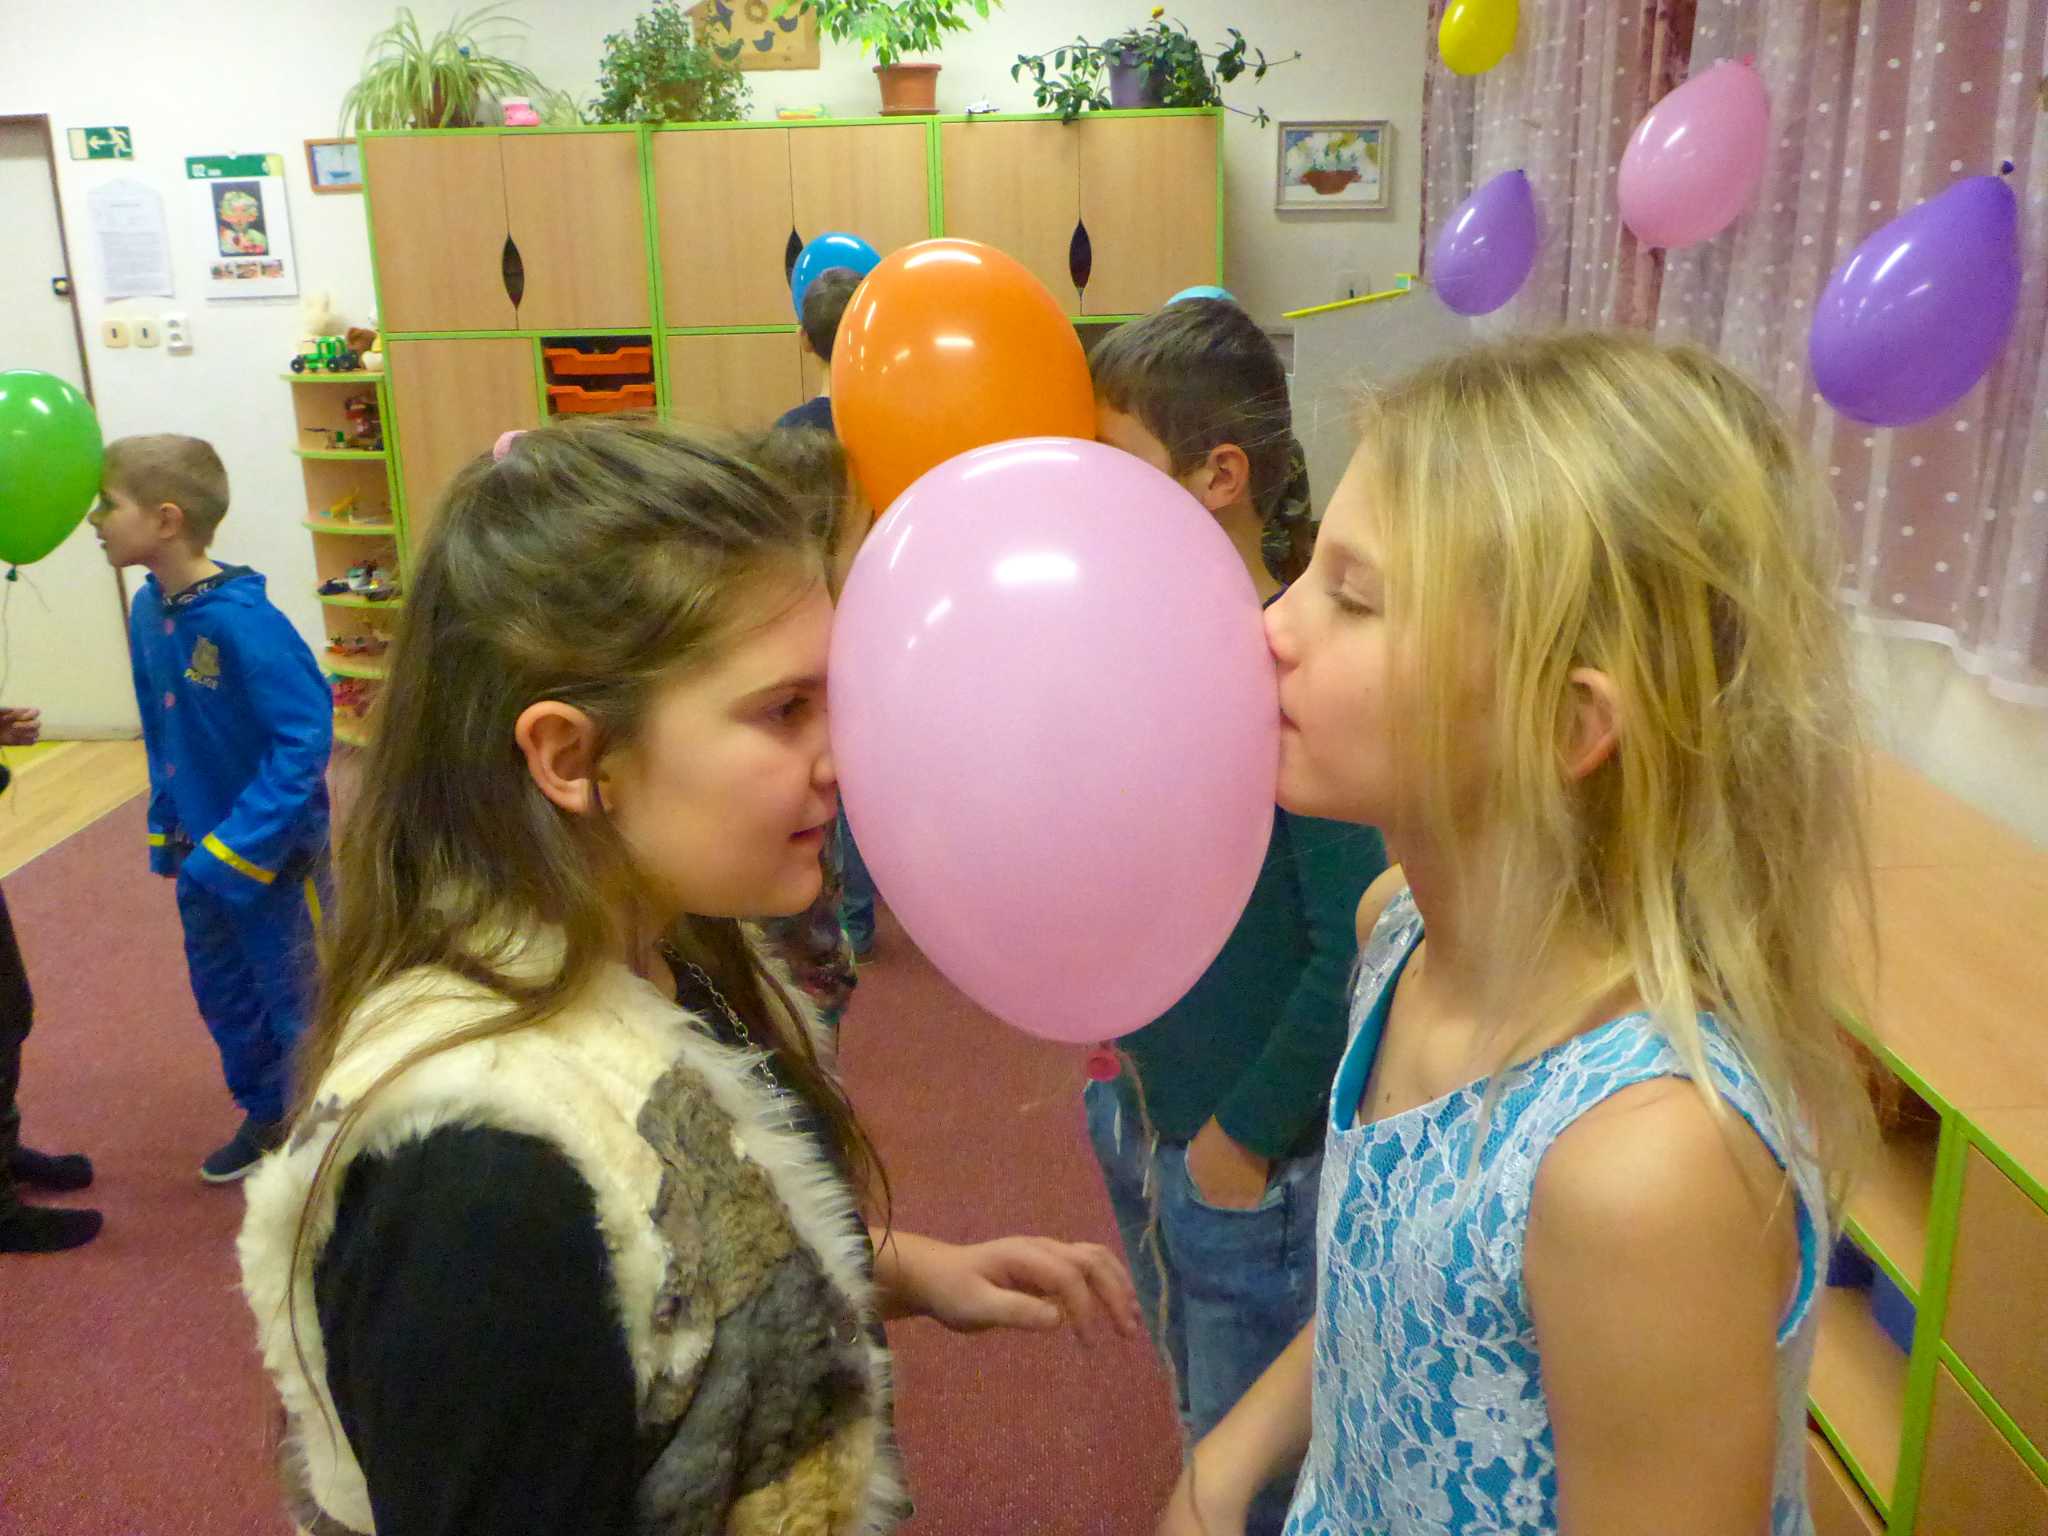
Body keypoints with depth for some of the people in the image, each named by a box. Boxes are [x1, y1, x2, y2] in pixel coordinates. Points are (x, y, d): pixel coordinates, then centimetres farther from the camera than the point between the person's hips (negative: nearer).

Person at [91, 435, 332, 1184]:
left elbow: (306, 736, -26)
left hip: (273, 850, -8)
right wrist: (165, 828, 9)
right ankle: (268, 1114, 43)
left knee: (301, 1000, 8)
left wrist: (237, 848, -25)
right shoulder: (147, 610, -1)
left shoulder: (241, 619, -25)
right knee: (222, 992, 22)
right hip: (205, 848, 8)